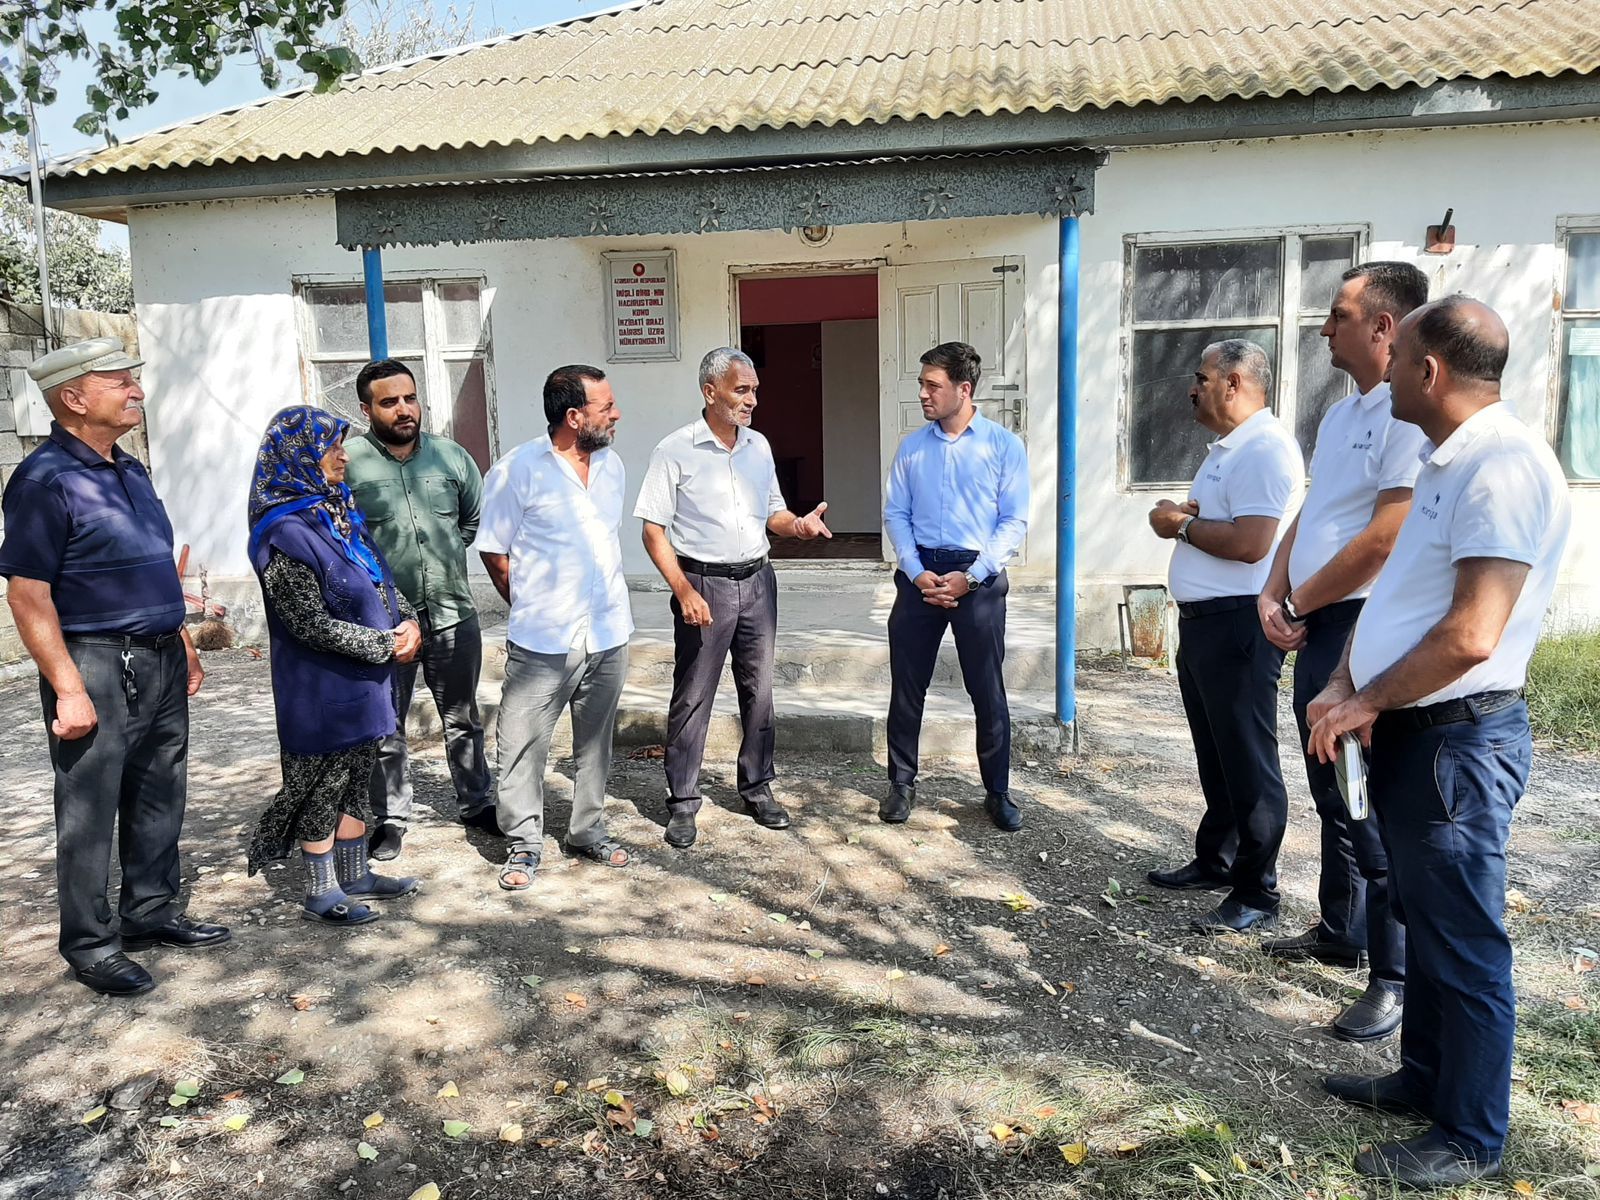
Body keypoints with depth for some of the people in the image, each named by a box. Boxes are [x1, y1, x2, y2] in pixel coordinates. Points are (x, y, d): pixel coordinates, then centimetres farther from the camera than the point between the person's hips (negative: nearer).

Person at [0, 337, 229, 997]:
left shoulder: (131, 471, 12)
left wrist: (183, 643, 19)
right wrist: (68, 690, -20)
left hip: (160, 661, 8)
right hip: (98, 667, -8)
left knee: (159, 797, 15)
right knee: (90, 811, 3)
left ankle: (151, 911, 30)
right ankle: (89, 943, 16)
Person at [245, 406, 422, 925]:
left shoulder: (340, 508, 8)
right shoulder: (285, 533, -19)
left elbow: (380, 579, 15)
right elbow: (312, 625, -20)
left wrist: (407, 621, -2)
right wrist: (387, 645, -16)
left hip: (365, 677, 8)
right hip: (322, 685, -8)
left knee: (355, 779, 17)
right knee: (323, 783, 6)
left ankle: (355, 876, 32)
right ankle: (321, 892, 22)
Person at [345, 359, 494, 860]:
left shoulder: (451, 456, 4)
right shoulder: (347, 463, -7)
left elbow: (477, 520, 15)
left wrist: (446, 553, 7)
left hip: (453, 614, 3)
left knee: (463, 720, 16)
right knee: (385, 730, 10)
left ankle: (477, 803, 32)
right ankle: (390, 818, 26)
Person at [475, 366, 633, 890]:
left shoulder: (612, 465, 7)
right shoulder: (518, 470, -12)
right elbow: (493, 552, -5)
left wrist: (607, 601, 14)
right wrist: (532, 609, -1)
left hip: (608, 634, 5)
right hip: (542, 641, -5)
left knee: (595, 740, 16)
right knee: (523, 744, 2)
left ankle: (588, 830, 32)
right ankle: (524, 843, 19)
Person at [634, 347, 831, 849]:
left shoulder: (758, 445, 9)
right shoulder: (676, 450, -8)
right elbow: (654, 529, -8)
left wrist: (798, 524, -7)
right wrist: (684, 591, -17)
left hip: (757, 581, 5)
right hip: (704, 583, -5)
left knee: (758, 690, 12)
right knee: (693, 697, 1)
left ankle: (757, 787, 26)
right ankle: (682, 802, 13)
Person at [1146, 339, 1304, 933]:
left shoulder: (1265, 449, -16)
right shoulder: (1227, 448, 17)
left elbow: (1250, 543, -26)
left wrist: (1182, 525, -12)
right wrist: (1181, 517, 1)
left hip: (1238, 623, -10)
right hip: (1202, 619, 10)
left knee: (1247, 761, -1)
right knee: (1214, 754, 20)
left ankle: (1256, 895, 10)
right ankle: (1214, 860, 34)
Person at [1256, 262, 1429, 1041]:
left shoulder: (1412, 416, -15)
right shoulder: (1339, 416, 15)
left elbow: (1386, 539, -21)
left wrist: (1295, 603, -9)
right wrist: (1273, 599, 2)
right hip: (1316, 626, 9)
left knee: (1371, 805, -2)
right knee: (1331, 792, 18)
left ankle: (1396, 977, 11)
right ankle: (1340, 932, 33)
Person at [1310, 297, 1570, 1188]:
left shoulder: (1503, 464, -20)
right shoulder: (1447, 460, 13)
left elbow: (1471, 637, -26)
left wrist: (1366, 703, -12)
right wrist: (1344, 687, 4)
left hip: (1459, 741, -10)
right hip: (1411, 732, 10)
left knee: (1463, 941, 4)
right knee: (1423, 920, 20)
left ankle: (1472, 1138, 20)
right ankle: (1427, 1079, 37)